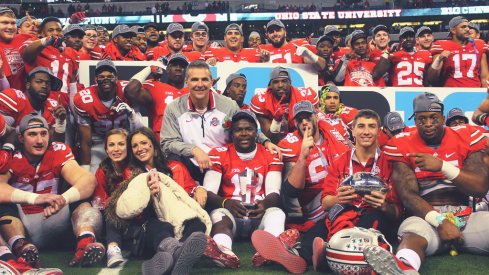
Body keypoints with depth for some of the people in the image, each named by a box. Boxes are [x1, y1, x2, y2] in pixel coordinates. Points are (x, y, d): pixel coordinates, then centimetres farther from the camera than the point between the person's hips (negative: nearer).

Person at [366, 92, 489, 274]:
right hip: (428, 218, -3)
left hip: (467, 218, 4)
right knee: (412, 234, -37)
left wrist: (442, 166, -15)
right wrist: (440, 222, -20)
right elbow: (408, 194, -5)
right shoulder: (403, 146, 4)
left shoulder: (466, 138, 7)